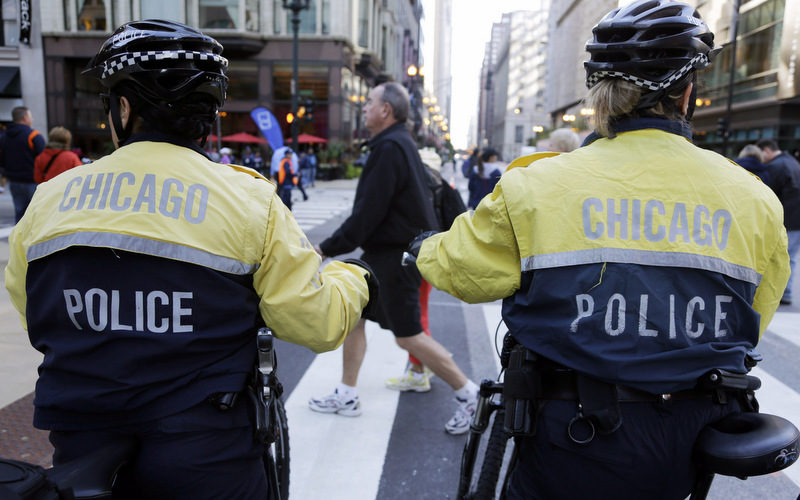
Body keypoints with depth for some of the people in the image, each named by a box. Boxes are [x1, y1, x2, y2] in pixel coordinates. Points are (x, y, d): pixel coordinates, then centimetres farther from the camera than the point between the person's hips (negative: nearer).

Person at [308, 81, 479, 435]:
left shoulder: (390, 148, -19)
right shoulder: (399, 143, 13)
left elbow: (368, 213, -23)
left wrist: (328, 248, -15)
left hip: (396, 256, -11)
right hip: (383, 252, 11)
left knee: (408, 336, -3)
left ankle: (467, 393, 12)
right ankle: (346, 396, 25)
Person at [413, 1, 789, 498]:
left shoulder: (538, 186, -16)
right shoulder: (756, 200, -5)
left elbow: (456, 268, -2)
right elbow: (750, 325, 9)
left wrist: (427, 247, 22)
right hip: (689, 457, 4)